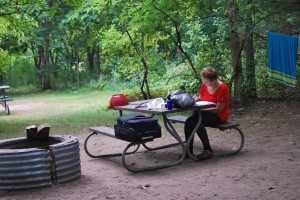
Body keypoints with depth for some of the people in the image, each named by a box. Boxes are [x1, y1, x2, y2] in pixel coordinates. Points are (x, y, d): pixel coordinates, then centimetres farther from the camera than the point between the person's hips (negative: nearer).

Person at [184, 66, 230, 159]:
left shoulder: (222, 88, -16)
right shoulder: (204, 85, 5)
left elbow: (219, 109, -17)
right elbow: (202, 98, 21)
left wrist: (201, 109, -20)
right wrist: (197, 98, -4)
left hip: (219, 116, -7)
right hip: (207, 113, 7)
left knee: (195, 121, -31)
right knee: (188, 121, -21)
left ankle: (208, 150, -27)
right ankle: (189, 150, -14)